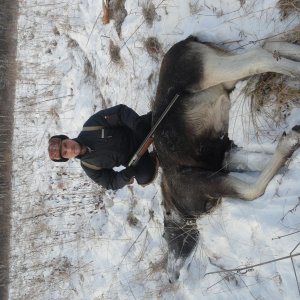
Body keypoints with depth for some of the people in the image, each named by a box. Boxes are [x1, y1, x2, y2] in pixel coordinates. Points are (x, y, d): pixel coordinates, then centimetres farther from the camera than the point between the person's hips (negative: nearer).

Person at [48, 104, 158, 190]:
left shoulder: (92, 124, -15)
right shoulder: (89, 167, -8)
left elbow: (121, 111, -17)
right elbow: (112, 183, -3)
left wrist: (138, 124, -35)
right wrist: (126, 175, -26)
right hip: (134, 159, 0)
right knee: (144, 177, -30)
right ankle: (153, 161, 0)